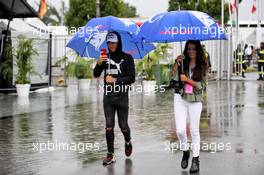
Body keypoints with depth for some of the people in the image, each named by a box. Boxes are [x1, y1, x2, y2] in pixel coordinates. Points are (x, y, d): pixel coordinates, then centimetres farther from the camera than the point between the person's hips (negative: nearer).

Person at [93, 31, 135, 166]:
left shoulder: (127, 58, -2)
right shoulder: (106, 58, 8)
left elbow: (131, 78, -7)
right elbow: (96, 75, -1)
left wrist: (115, 79, -17)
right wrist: (99, 63, -19)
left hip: (122, 96, -3)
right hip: (108, 96, 3)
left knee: (123, 125, 2)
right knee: (109, 126, 0)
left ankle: (128, 142, 35)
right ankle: (110, 155, 5)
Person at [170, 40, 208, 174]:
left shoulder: (202, 66, 1)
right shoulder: (182, 63, 4)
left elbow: (202, 85, -4)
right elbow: (174, 77, -9)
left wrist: (187, 80, -14)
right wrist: (176, 63, -20)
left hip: (195, 100, -1)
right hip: (180, 98, 1)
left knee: (194, 131, 5)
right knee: (180, 130, -7)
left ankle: (195, 160, 15)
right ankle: (185, 151, 21)